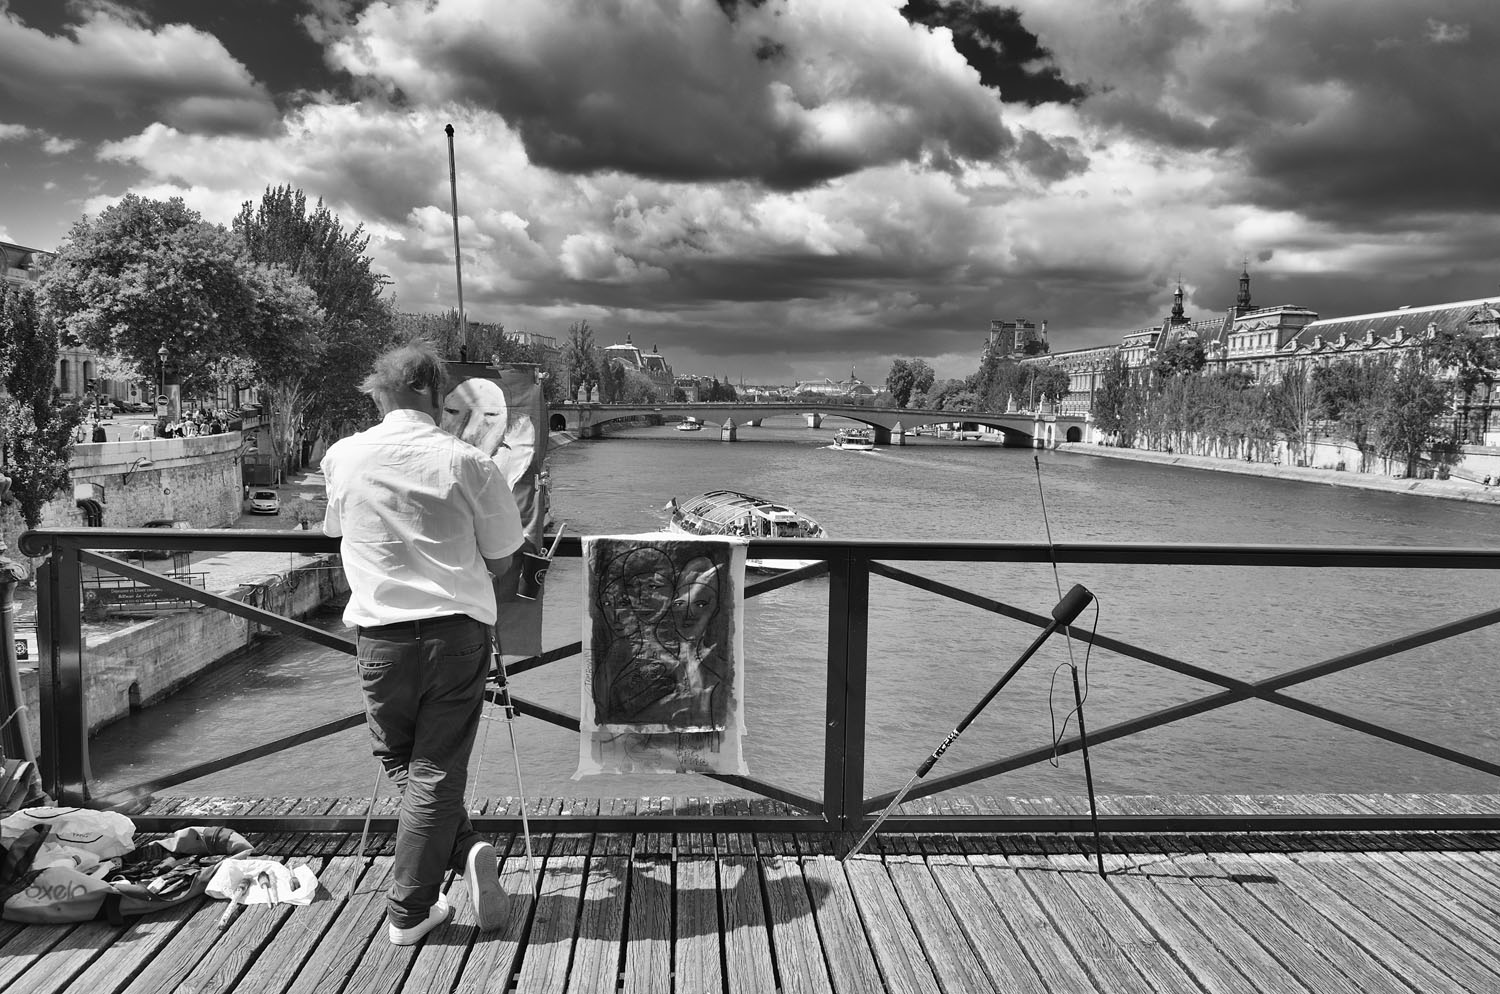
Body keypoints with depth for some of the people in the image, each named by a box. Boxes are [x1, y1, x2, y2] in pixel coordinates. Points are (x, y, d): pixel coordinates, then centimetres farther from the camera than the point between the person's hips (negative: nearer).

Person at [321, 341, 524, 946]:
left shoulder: (342, 457, 0)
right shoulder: (467, 463, -8)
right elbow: (499, 559, 1)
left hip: (381, 630, 2)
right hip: (459, 629, -2)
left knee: (399, 761, 19)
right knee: (437, 770, 6)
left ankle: (465, 849, 8)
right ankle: (408, 913, 8)